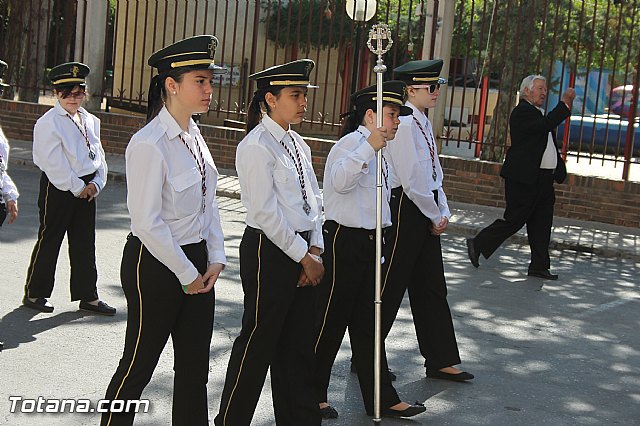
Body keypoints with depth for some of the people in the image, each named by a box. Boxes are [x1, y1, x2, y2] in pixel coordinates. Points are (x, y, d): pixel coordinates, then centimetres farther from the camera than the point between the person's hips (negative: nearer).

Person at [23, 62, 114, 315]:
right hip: (58, 189, -6)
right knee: (49, 240, 3)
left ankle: (88, 296, 18)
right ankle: (34, 294, 16)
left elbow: (98, 154, 10)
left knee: (85, 244, 10)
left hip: (86, 188, 7)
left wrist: (96, 183, -4)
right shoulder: (48, 123, -12)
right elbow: (54, 163, -17)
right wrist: (77, 187, -15)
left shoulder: (91, 121, 10)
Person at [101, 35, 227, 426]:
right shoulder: (149, 145, -20)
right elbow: (147, 223, -21)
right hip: (155, 265, -8)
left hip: (195, 261, 8)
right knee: (138, 365, 6)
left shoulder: (192, 133, 6)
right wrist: (187, 274, -13)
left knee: (195, 367, 13)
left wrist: (215, 259, 2)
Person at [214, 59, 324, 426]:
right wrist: (304, 256, -13)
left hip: (302, 253, 8)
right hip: (268, 251, -8)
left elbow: (313, 199, 12)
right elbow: (266, 213, -17)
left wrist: (315, 249, -1)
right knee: (258, 342, 2)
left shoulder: (297, 144, 12)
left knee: (300, 343, 14)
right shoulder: (257, 146, -13)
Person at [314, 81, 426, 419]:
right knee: (330, 320, 0)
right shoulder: (352, 143, -13)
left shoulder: (377, 152, 17)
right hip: (345, 241, -10)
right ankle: (311, 394, 13)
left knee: (367, 323, 13)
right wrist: (369, 147, -41)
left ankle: (381, 398, 18)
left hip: (368, 242, 10)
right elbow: (340, 181, -34)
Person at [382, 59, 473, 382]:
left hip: (426, 211, 10)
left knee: (431, 287, 12)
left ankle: (441, 361, 19)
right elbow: (411, 179, -19)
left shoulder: (423, 122, 14)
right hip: (406, 209, -9)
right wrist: (435, 216, -10)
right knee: (391, 285, 0)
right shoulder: (404, 124, -16)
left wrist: (443, 211, 8)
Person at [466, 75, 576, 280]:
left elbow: (550, 146, 25)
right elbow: (546, 124, -28)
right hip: (524, 179, -10)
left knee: (541, 225, 8)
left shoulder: (537, 113, 20)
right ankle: (477, 244, 11)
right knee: (514, 219, -3)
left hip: (543, 179, 10)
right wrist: (564, 104, -23)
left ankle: (539, 266, 13)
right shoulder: (522, 112, -11)